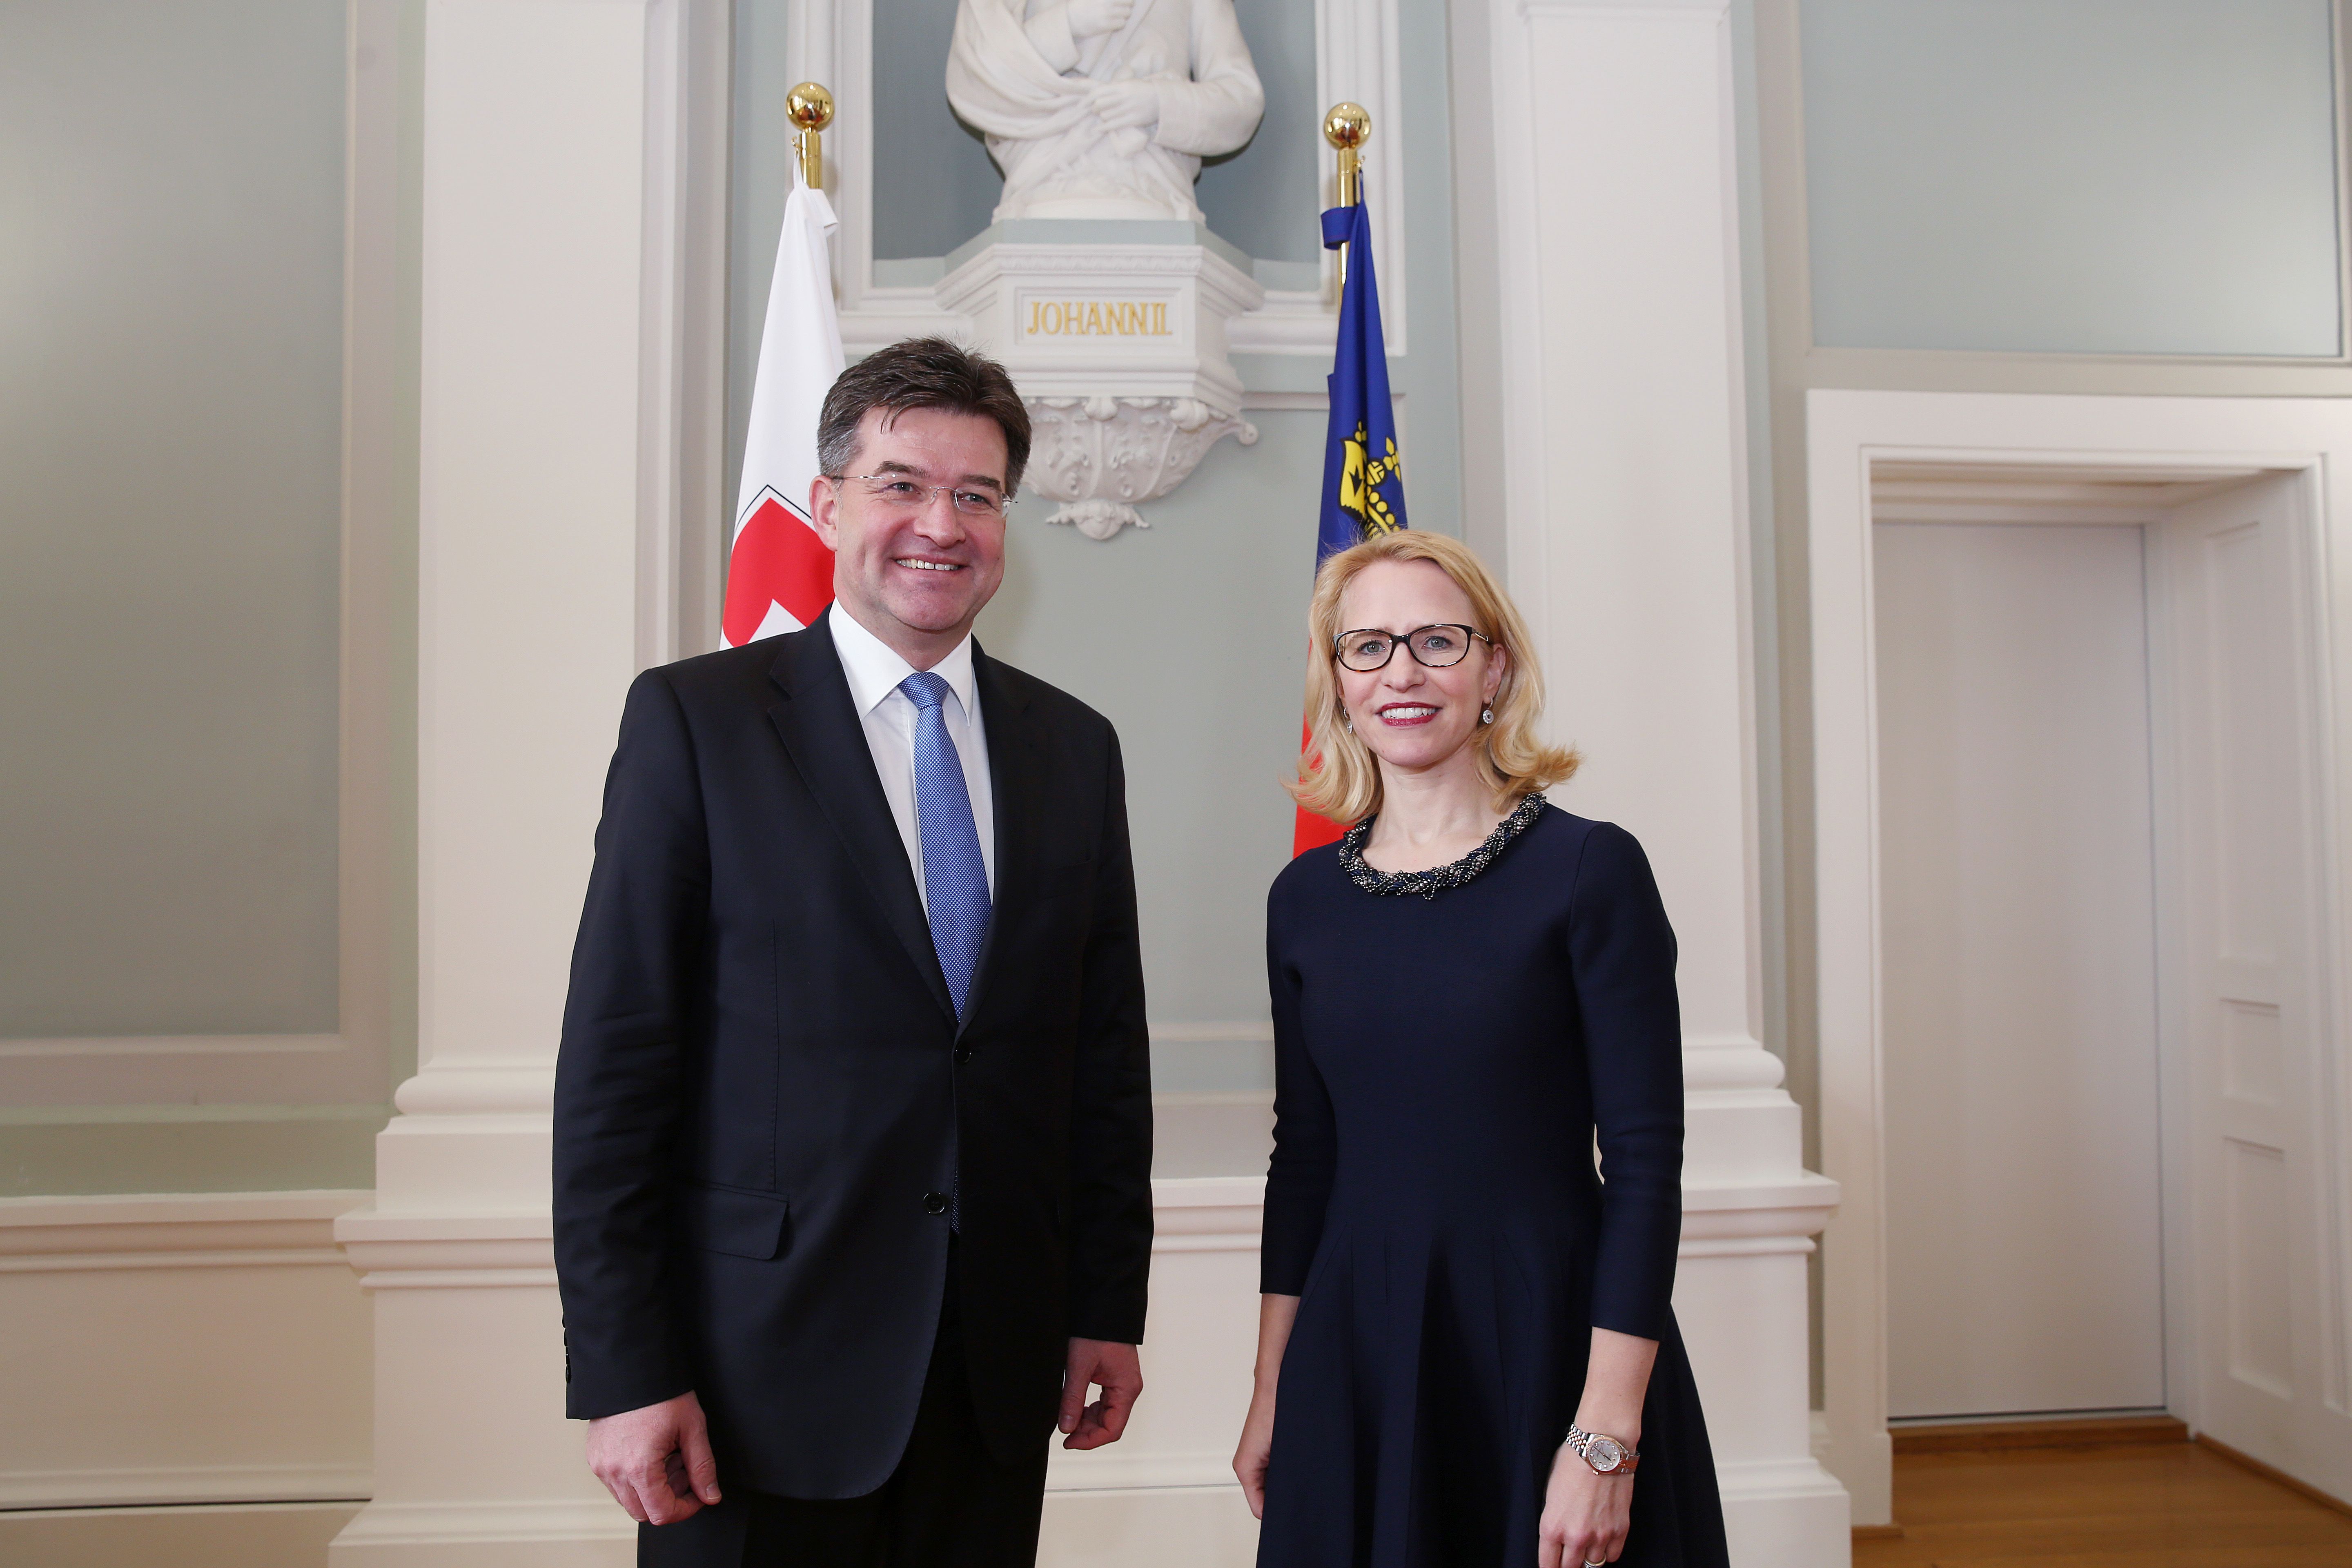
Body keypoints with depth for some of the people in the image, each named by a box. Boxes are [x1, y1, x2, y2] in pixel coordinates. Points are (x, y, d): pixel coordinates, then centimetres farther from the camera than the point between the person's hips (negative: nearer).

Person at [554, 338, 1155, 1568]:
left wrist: (1107, 1308, 6)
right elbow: (614, 1064, -8)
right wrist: (624, 1373, -10)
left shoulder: (1074, 748, 6)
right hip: (764, 1376, -3)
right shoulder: (694, 719, -5)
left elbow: (1109, 1056, 8)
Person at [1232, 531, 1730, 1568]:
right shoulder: (1305, 898, 3)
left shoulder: (1588, 869, -10)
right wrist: (1270, 1394, 8)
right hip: (1356, 1351, 4)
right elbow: (1303, 1156, 8)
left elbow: (1645, 1164, -11)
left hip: (1548, 1345, -3)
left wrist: (1608, 1434, -15)